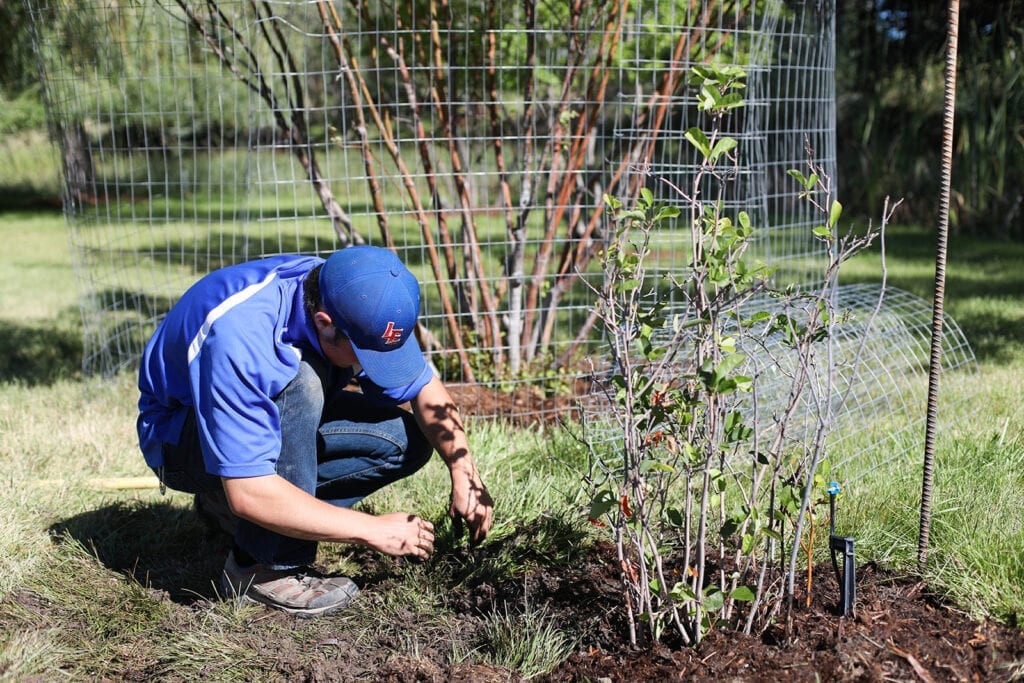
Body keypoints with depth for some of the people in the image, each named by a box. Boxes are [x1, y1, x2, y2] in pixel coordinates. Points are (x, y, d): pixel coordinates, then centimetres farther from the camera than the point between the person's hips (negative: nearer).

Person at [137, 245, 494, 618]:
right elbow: (248, 493, -40)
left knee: (407, 441, -10)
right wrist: (374, 530, -35)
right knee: (298, 383, -36)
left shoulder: (354, 302, -20)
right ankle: (266, 568, -21)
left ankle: (224, 508, 0)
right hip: (183, 434, -7)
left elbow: (425, 387, -6)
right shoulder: (240, 338, -39)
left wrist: (463, 471, -21)